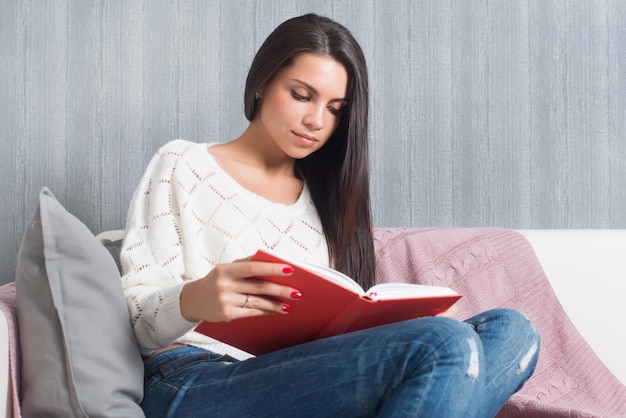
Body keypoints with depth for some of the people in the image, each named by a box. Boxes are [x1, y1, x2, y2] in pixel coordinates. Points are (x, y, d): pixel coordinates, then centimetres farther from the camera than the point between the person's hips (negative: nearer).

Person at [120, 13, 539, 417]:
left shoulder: (323, 195, 23)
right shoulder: (183, 166, 8)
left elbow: (338, 324, 18)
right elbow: (135, 319, 0)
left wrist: (413, 317, -4)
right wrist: (193, 300, -24)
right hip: (195, 382, -5)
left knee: (510, 330, -20)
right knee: (446, 347, -29)